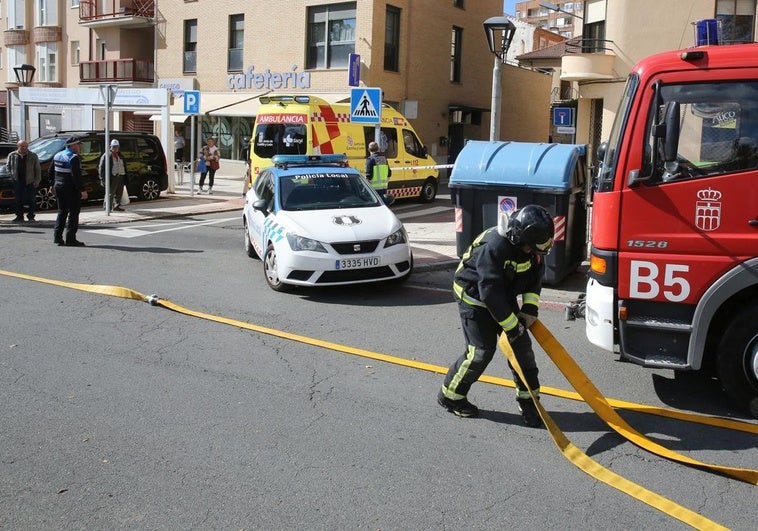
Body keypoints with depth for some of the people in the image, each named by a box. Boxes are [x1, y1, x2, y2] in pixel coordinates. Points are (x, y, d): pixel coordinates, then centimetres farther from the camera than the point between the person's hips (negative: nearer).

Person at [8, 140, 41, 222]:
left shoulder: (33, 156, 1)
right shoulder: (12, 155, 6)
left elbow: (38, 170, 3)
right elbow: (8, 167, 16)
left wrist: (37, 181, -4)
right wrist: (11, 177, 3)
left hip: (30, 182, -2)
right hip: (17, 182, 2)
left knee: (32, 200, 0)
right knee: (18, 200, 6)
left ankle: (31, 216, 11)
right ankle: (19, 216, 16)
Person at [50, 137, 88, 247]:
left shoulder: (57, 156, 12)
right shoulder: (74, 158, -15)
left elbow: (50, 173, 16)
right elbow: (76, 176, -23)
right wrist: (82, 190, -22)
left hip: (59, 187, 8)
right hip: (71, 188, -8)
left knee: (61, 212, 16)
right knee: (73, 213, -2)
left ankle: (57, 237, 14)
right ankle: (70, 239, -3)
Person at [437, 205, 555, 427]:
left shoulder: (530, 246, -12)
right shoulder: (493, 247, -35)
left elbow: (535, 275, 3)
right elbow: (490, 292, -33)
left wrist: (530, 308, -9)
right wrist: (511, 326, -26)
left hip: (504, 297, 7)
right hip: (474, 296, -7)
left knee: (521, 344, 2)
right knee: (481, 351, -9)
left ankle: (527, 398, 16)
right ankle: (450, 395, 11)